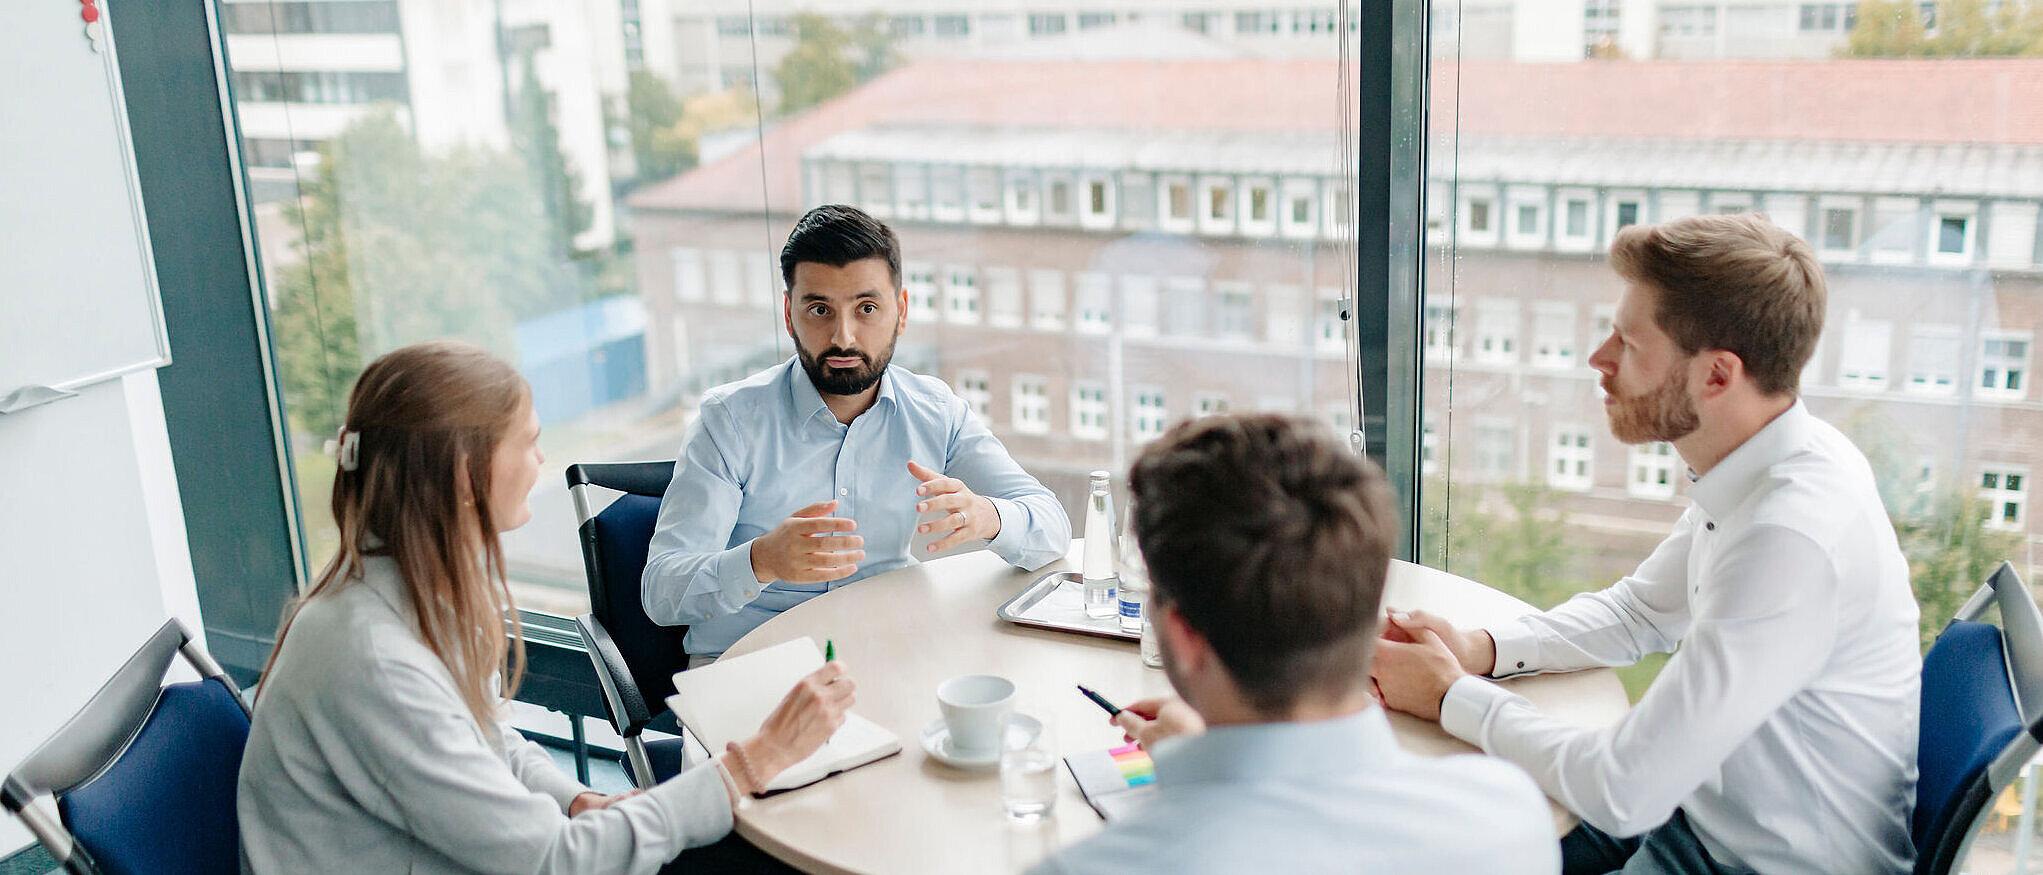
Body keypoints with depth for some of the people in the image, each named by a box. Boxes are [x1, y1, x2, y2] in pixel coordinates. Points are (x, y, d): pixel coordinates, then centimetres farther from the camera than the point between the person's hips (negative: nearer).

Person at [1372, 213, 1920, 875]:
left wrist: (1451, 696, -14)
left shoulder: (1792, 540, -33)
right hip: (1705, 810, 8)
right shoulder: (1767, 470, -3)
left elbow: (1622, 791, -29)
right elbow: (1640, 611, 13)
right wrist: (1479, 650, -3)